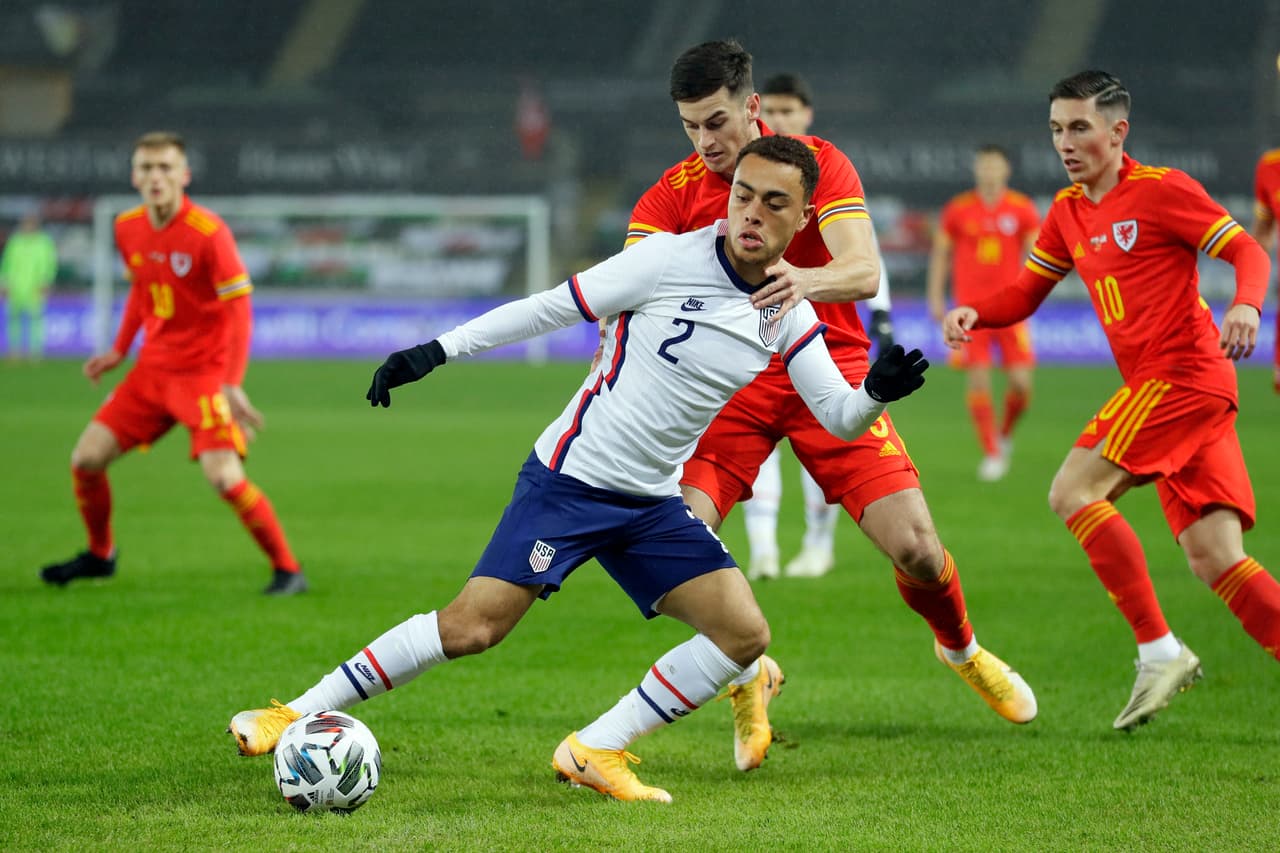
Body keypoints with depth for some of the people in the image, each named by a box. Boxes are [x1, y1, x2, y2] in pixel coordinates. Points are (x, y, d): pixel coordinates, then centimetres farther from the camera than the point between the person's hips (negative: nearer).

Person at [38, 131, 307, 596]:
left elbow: (238, 310, -17)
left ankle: (287, 570, -6)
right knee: (86, 458, 3)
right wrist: (119, 350, 15)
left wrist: (232, 384, -24)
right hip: (153, 367, 7)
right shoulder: (128, 228, 2)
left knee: (224, 476, -21)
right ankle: (100, 555, 27)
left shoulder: (208, 232, -19)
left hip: (205, 372, -7)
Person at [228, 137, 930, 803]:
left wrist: (876, 391, -18)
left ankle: (596, 752, 2)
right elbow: (549, 309, -8)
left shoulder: (789, 316, 1)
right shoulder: (672, 261, -14)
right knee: (471, 628, -16)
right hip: (569, 478, -6)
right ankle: (296, 715, -3)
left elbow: (839, 418, 5)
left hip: (654, 502, 6)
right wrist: (435, 351, -10)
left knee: (744, 633, -9)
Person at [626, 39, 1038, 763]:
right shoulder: (671, 195, -1)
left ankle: (961, 649, 26)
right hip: (728, 384, 1)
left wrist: (805, 280, -42)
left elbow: (864, 272, -19)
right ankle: (748, 672, 5)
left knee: (916, 548, -10)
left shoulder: (818, 163, -5)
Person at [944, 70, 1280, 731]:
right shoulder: (1067, 212, 17)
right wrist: (972, 314, -1)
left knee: (1072, 491, -14)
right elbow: (1024, 294, 20)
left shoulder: (1161, 190, -6)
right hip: (1155, 383, 8)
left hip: (1183, 373, -8)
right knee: (1213, 559, 0)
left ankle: (1158, 649, -12)